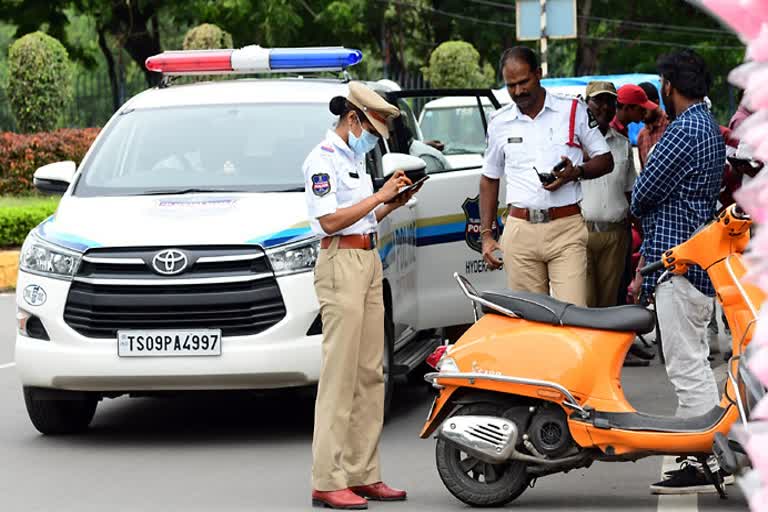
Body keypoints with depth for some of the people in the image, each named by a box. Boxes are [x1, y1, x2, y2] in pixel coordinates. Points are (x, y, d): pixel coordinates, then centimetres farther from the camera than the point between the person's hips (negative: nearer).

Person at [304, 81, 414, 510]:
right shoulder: (323, 159, -8)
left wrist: (392, 205, 10)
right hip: (341, 264, -10)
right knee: (340, 375, -11)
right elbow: (330, 220, -17)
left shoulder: (354, 158, 20)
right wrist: (379, 196, -14)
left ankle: (363, 474, 11)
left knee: (370, 374, 7)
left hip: (368, 264, 10)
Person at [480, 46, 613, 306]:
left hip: (566, 229, -2)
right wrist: (486, 234, 12)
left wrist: (576, 173, -12)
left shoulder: (574, 111, 4)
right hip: (519, 231, 2)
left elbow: (605, 160, 9)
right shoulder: (499, 123, 11)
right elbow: (489, 180, 20)